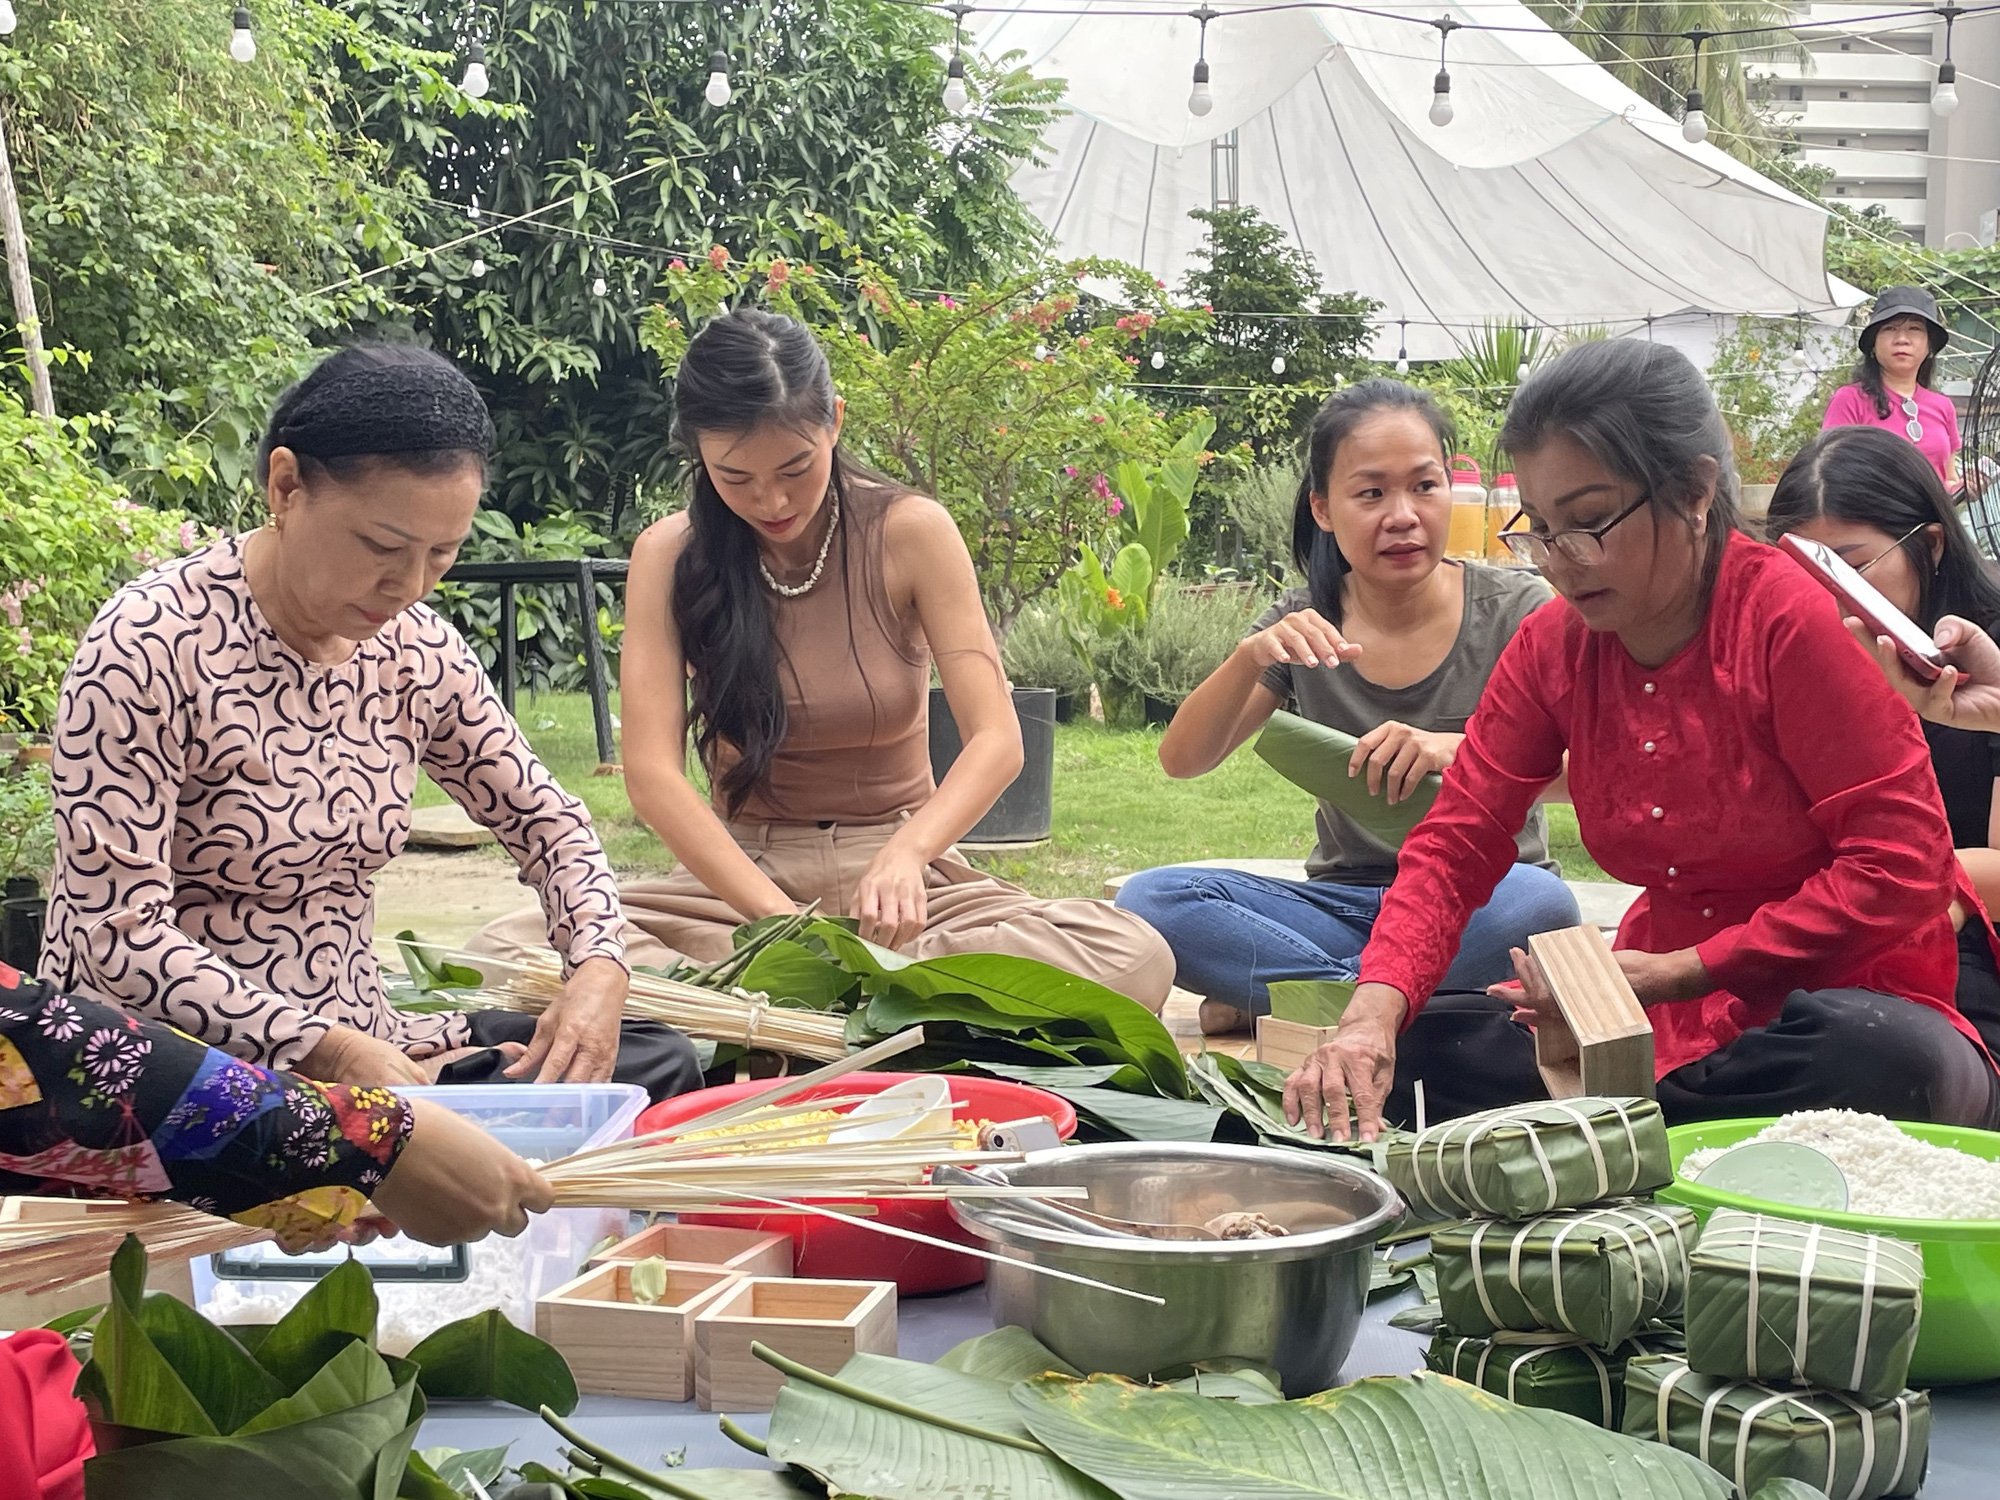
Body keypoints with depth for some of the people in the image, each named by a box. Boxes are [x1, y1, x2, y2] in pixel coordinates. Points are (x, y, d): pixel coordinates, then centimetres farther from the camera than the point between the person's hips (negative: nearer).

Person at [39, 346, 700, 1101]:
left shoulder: (415, 651, 2)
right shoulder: (151, 644, -17)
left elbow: (546, 819, 13)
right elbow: (121, 933, -20)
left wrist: (598, 966, -8)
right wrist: (331, 1051, -30)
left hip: (357, 1047, 7)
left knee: (660, 1059, -6)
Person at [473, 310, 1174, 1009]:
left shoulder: (910, 532, -7)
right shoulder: (670, 556, -5)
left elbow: (995, 740, -13)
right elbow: (653, 774, -14)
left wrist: (904, 855, -34)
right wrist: (781, 917, -29)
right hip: (740, 871, 1)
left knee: (1136, 957, -29)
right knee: (508, 947, -27)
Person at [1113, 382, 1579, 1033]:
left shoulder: (1514, 608, -3)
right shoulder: (1303, 628, 4)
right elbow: (1182, 759, -2)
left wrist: (1460, 749, -33)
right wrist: (1251, 657, -21)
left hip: (1478, 899, -1)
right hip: (1348, 900, 2)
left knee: (1536, 904, -38)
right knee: (1150, 899, -22)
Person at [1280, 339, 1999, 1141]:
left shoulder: (1791, 619, -18)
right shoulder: (1552, 647, 0)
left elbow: (1903, 865, -18)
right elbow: (1454, 845, -3)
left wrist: (1678, 971, -18)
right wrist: (1373, 1012, -23)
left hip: (1838, 1000, -4)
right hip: (1665, 1015, 4)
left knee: (1888, 1059, -39)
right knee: (1406, 1053, -14)